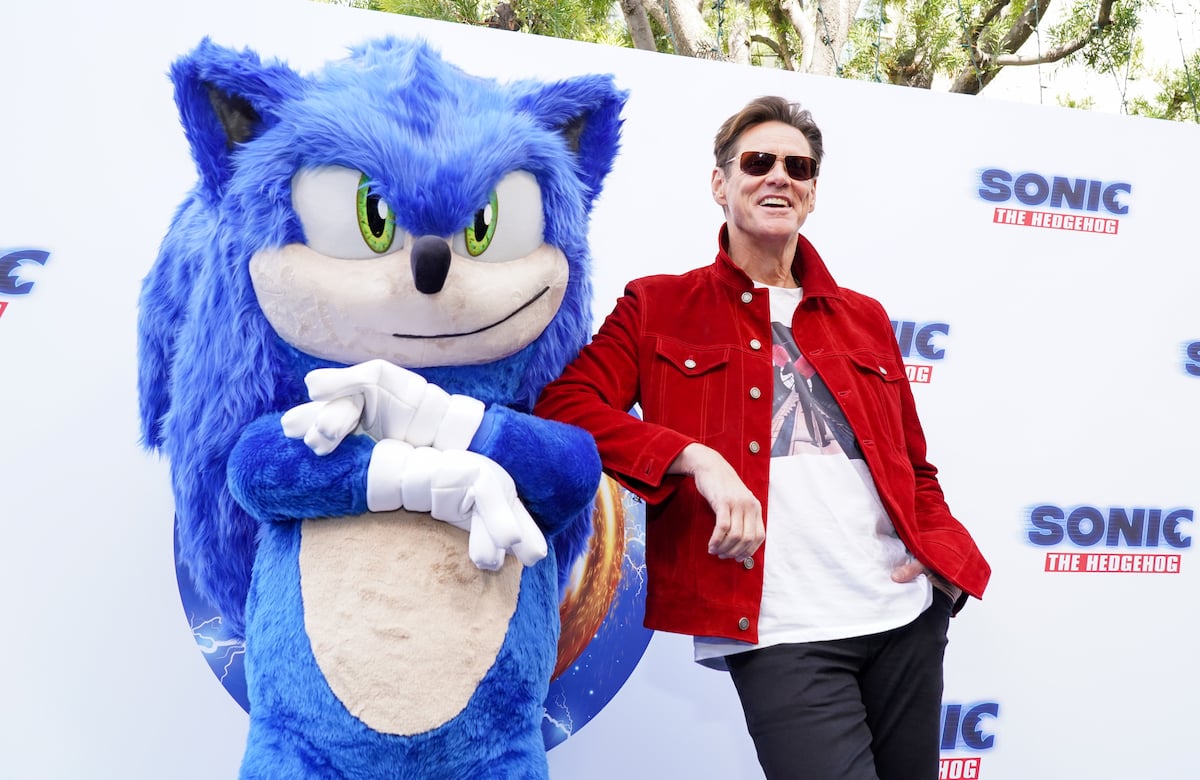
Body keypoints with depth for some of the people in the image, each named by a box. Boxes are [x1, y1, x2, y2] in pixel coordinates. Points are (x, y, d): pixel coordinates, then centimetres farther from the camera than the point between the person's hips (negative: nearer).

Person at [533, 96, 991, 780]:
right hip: (780, 631, -5)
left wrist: (937, 550, 2)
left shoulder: (864, 319, 17)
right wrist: (695, 457, -20)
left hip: (907, 617, 5)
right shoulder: (658, 307, 6)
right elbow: (563, 409, -7)